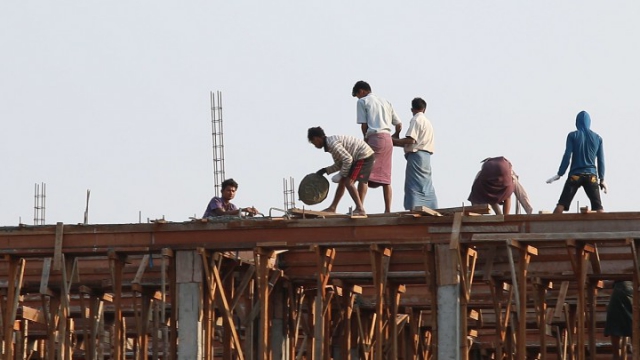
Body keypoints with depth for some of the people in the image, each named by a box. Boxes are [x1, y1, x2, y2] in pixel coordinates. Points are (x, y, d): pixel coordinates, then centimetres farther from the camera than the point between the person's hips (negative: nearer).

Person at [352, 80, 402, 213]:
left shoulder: (363, 102, 5)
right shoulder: (385, 102, 23)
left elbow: (364, 125, -1)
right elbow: (399, 124, 20)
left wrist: (366, 139, 13)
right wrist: (395, 136, 38)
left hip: (375, 138, -6)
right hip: (388, 139, 6)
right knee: (385, 177, 7)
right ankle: (388, 210, 2)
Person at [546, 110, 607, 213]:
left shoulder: (572, 136, 2)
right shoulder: (597, 138, 9)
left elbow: (567, 156, -3)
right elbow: (600, 160, 10)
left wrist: (559, 174, 3)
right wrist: (602, 179, 16)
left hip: (575, 175, -1)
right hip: (591, 176, 1)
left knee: (561, 205, -5)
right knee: (598, 208, -2)